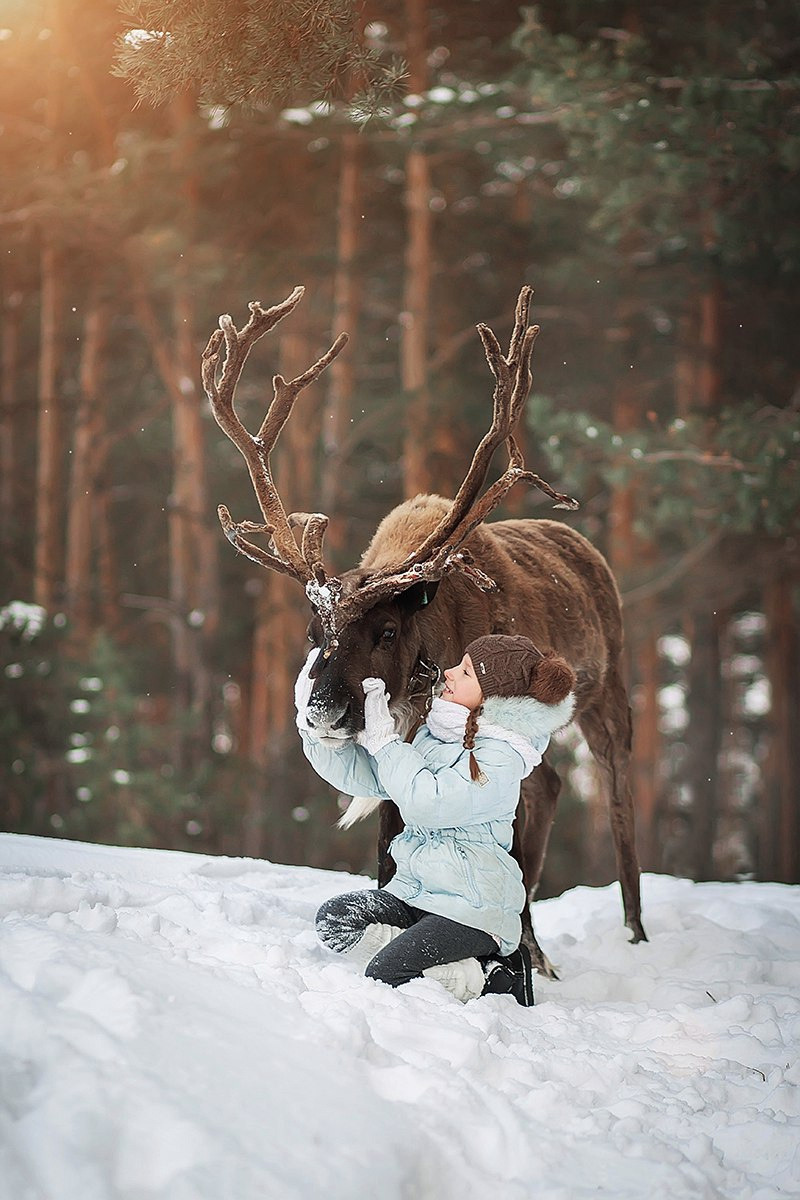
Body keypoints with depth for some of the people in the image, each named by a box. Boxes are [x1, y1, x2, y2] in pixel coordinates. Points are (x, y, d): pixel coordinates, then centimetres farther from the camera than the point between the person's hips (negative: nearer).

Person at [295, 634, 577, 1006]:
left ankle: (491, 978, 0)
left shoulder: (502, 757, -15)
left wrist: (382, 736, -16)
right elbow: (365, 777, 10)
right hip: (413, 891, 9)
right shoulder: (433, 734, 10)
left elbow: (427, 801, -24)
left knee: (383, 974, -22)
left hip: (471, 905, -9)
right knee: (334, 919, -11)